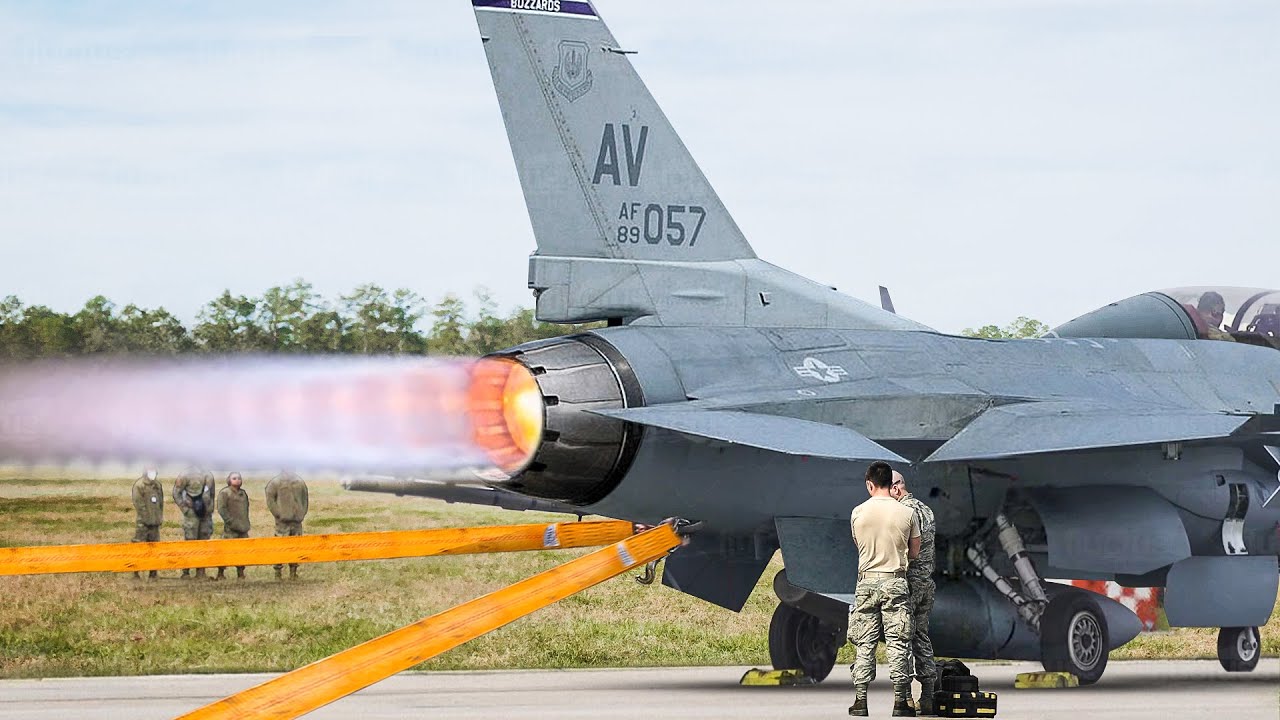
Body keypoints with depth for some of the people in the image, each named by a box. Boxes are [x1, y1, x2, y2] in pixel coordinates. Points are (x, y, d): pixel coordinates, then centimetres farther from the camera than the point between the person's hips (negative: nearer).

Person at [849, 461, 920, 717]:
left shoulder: (858, 513, -2)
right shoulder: (906, 513, -4)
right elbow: (915, 552, 6)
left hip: (867, 581, 1)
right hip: (895, 581, -1)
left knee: (865, 643, 6)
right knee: (898, 643, 2)